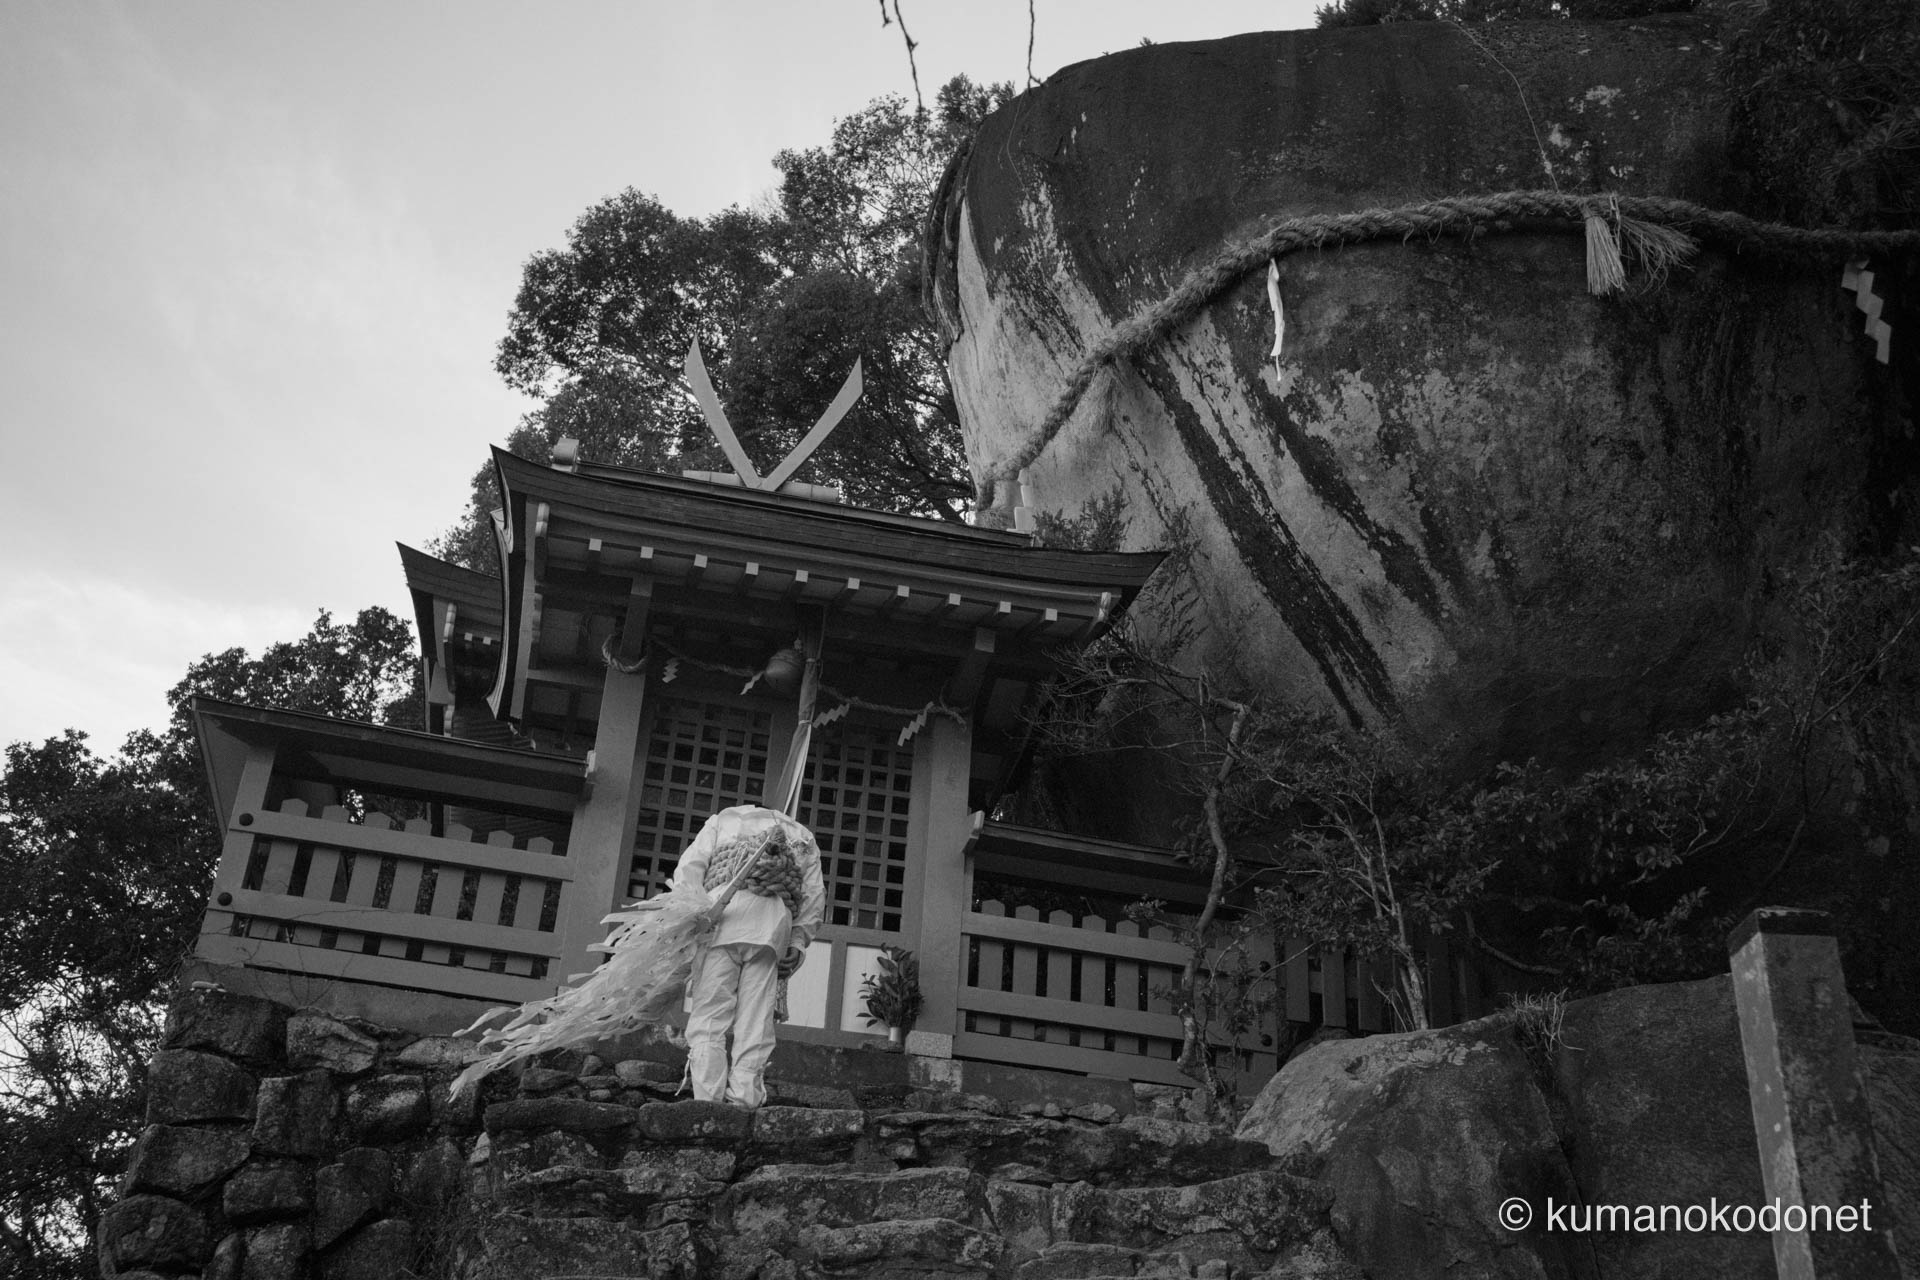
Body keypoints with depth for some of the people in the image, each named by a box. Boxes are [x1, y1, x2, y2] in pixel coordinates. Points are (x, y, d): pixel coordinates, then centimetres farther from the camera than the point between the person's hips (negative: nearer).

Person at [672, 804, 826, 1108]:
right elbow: (815, 894, 17)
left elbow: (689, 869, 13)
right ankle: (744, 1101, -8)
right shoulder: (802, 835, 33)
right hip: (775, 918, 2)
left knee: (709, 1015, -5)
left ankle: (708, 1100, -15)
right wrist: (798, 943, 12)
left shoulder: (722, 820, 31)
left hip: (723, 907, -1)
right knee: (756, 1021, 1)